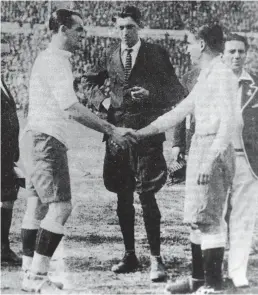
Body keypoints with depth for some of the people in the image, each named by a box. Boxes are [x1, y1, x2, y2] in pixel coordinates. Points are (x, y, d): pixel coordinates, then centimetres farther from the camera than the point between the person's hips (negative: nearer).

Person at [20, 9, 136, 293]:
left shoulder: (48, 57, 19)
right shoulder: (55, 60, -13)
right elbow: (71, 109, -23)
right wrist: (111, 130, -23)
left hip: (37, 138, 11)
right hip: (46, 140, -11)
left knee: (37, 206, 9)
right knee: (60, 207, -13)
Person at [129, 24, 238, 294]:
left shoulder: (222, 75, -11)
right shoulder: (205, 77, 18)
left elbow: (227, 122, -19)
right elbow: (179, 112, 24)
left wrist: (210, 161, -25)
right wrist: (142, 133, 23)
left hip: (214, 149, -10)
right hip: (199, 147, 10)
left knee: (208, 218, -8)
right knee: (195, 217, 13)